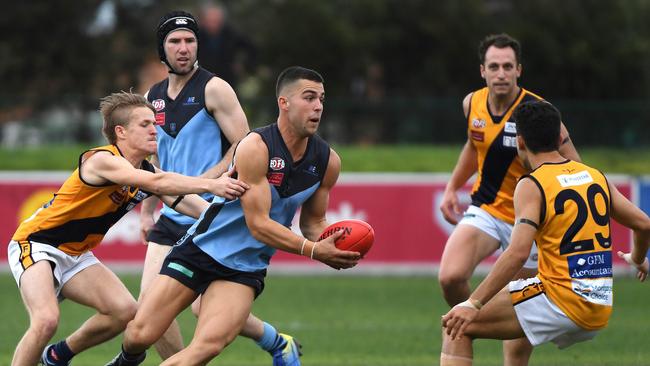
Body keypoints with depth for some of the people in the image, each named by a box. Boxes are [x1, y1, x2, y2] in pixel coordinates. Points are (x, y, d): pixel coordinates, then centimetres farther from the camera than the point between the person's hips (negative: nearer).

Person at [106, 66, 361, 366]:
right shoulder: (256, 147, -19)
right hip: (202, 250, -3)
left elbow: (313, 222, 13)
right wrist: (312, 250, -30)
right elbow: (258, 224, -21)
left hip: (245, 270, 3)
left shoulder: (327, 161, -1)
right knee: (140, 335, -4)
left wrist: (330, 248, -10)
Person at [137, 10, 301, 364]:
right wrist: (147, 212, 22)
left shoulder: (213, 89, -7)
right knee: (150, 301, -5)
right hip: (172, 216, 7)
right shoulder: (153, 97, 13)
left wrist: (201, 182, -18)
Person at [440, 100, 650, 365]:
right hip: (601, 312, 8)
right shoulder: (596, 176, 11)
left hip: (559, 300, -8)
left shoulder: (531, 186, -9)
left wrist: (473, 304, -24)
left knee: (458, 327, -6)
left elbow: (518, 252, -23)